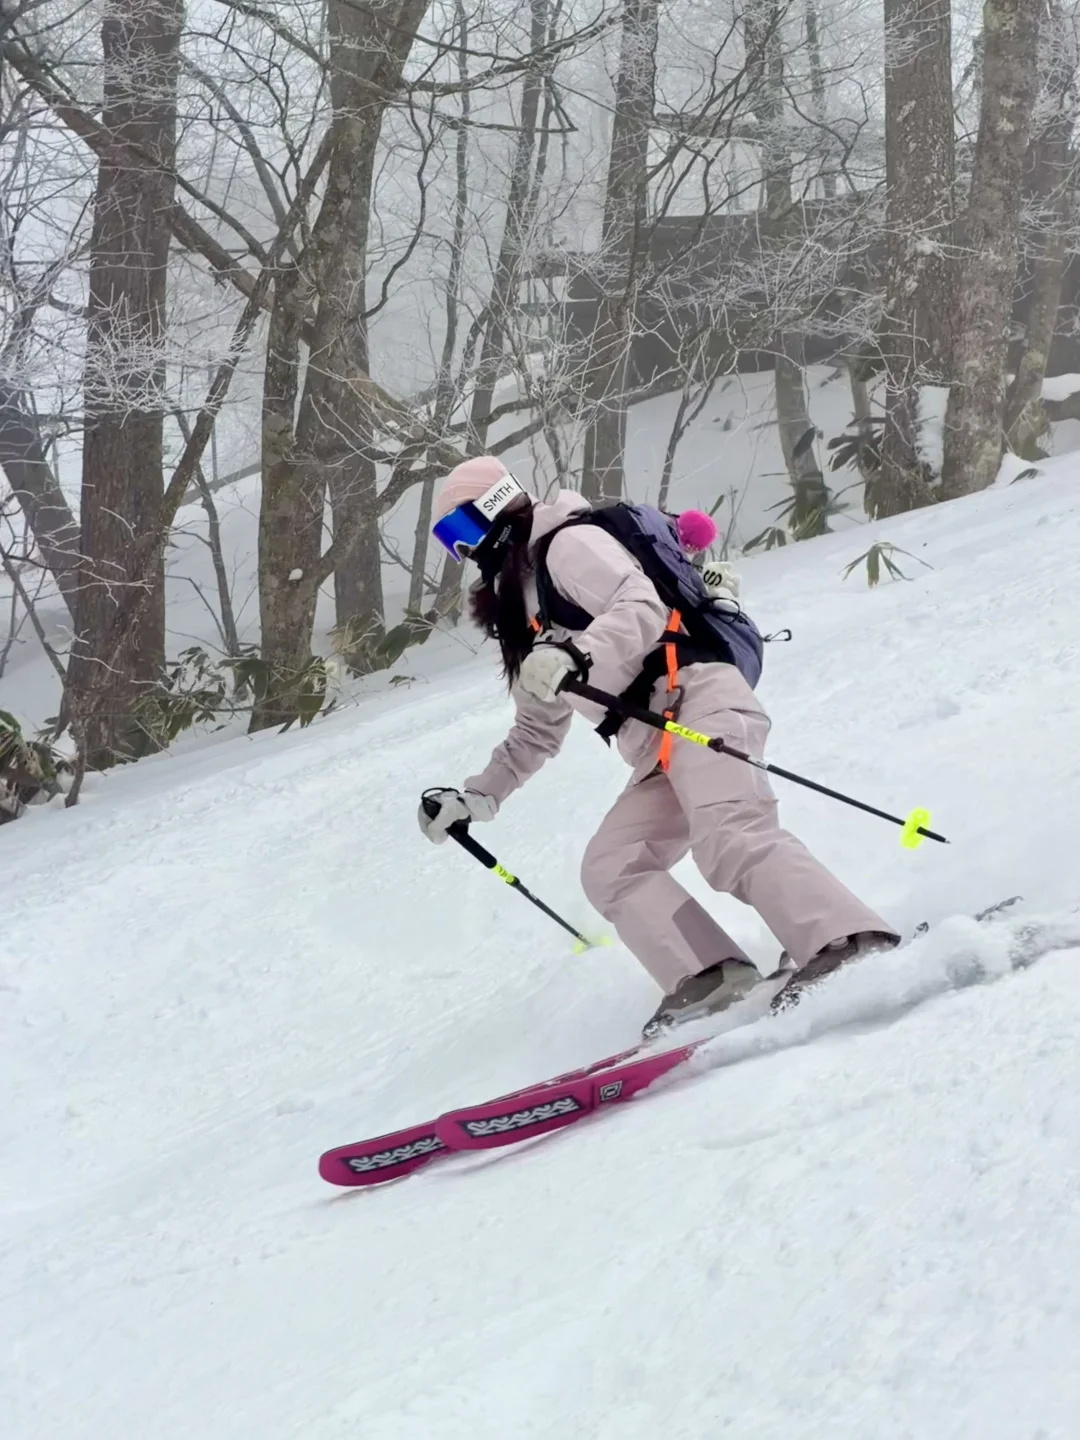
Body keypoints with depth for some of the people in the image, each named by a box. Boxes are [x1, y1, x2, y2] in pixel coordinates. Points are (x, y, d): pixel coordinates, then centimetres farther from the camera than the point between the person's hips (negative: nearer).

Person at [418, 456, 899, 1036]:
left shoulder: (567, 544, 3)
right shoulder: (520, 621, 31)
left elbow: (642, 608, -14)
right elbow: (538, 732, 39)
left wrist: (575, 655, -30)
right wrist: (475, 798, 32)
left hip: (697, 697, -10)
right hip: (657, 748, 10)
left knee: (728, 840, -31)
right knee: (610, 868, -7)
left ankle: (847, 947, -46)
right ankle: (711, 977, -25)